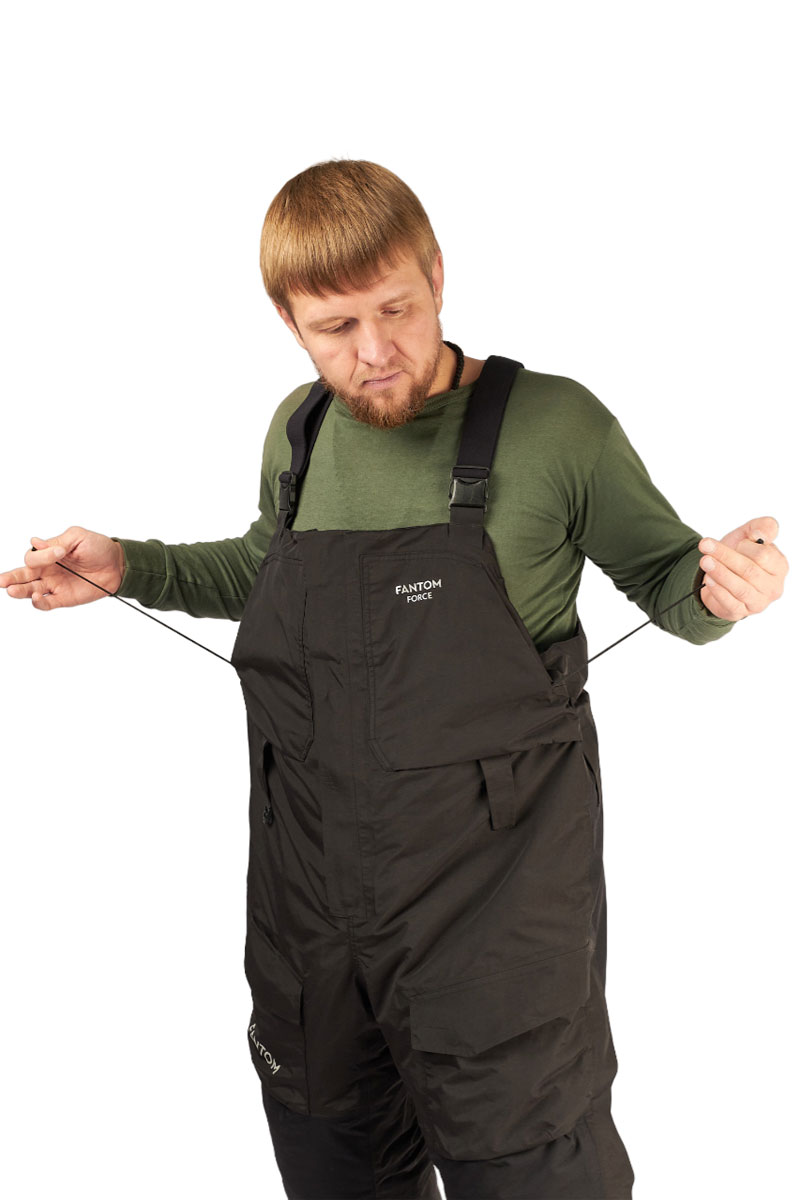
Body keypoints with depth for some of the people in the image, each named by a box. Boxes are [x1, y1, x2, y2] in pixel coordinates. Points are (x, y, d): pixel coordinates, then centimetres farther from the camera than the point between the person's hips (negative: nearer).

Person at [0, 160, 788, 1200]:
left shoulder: (553, 426, -12)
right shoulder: (299, 435, 4)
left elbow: (666, 582, -1)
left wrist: (723, 585, -23)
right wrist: (128, 567, 11)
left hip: (494, 899, -5)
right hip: (314, 894, 5)